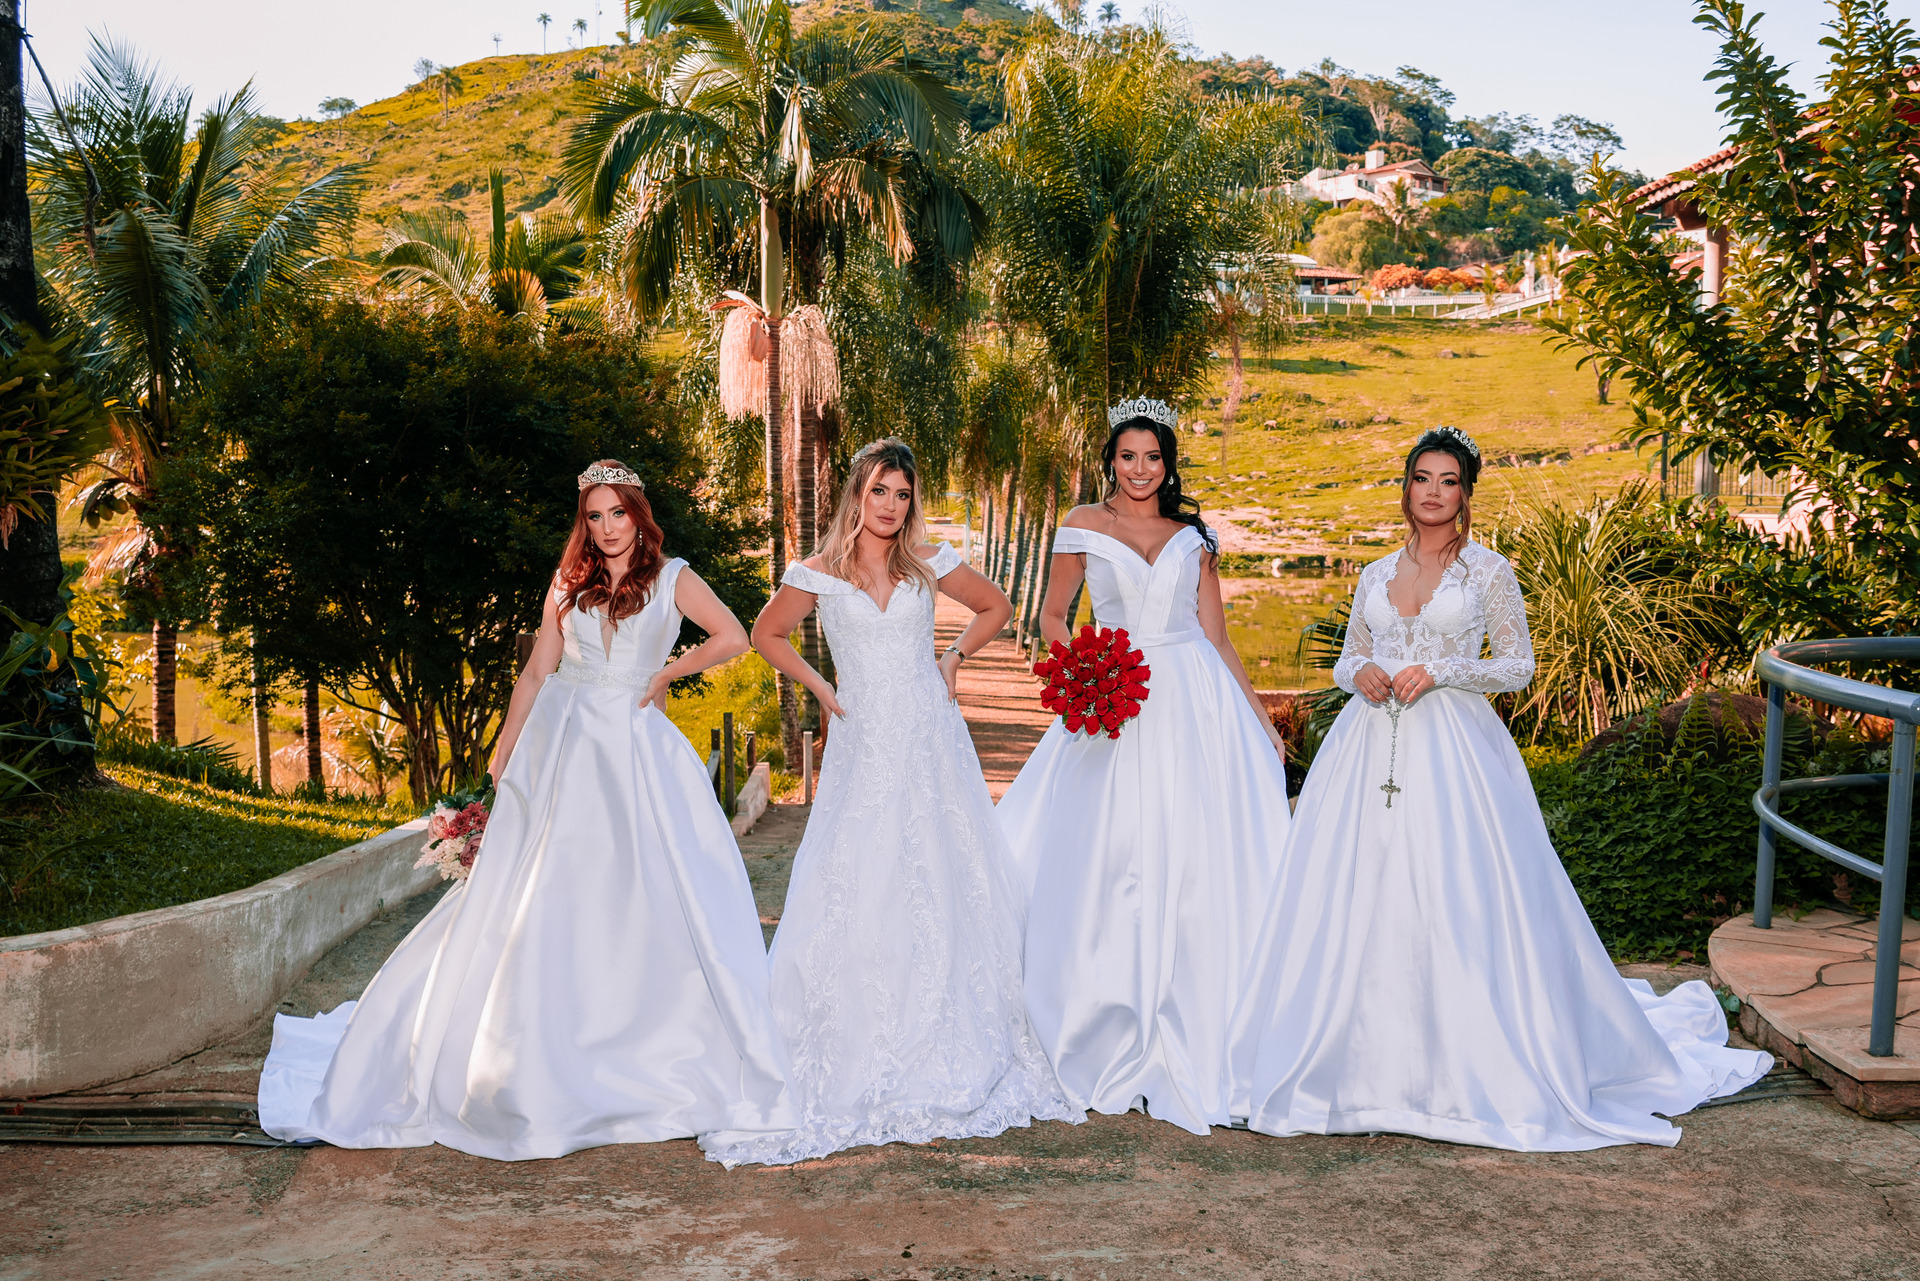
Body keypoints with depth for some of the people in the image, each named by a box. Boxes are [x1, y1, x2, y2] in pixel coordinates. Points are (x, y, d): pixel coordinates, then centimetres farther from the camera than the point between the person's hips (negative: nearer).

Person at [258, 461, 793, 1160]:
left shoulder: (672, 578, 4)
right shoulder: (568, 585, 11)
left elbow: (733, 637, -7)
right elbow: (537, 671, 11)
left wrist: (665, 673, -1)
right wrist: (503, 755, 8)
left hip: (636, 750, -2)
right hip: (561, 748, 2)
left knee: (659, 899, -5)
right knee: (542, 899, 2)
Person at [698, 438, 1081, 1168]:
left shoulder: (930, 563, 4)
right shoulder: (819, 574, 1)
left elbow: (996, 607, 18)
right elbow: (765, 634, 14)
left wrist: (954, 657, 6)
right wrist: (817, 686, 4)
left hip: (931, 746, 2)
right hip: (862, 746, -1)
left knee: (943, 887, 5)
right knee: (855, 893, -5)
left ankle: (948, 1054, 18)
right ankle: (852, 1061, 3)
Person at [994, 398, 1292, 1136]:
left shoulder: (1193, 536, 11)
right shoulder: (1083, 526, 7)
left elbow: (1217, 636, 11)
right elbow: (1052, 617, 10)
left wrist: (1261, 720, 7)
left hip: (1197, 707, 1)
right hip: (1119, 708, -1)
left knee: (1200, 869, -2)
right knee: (1114, 868, -1)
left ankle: (1193, 1046, 7)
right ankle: (1119, 1048, 12)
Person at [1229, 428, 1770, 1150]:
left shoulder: (1489, 571, 4)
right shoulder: (1376, 574, 15)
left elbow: (1519, 666, 1)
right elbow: (1347, 660, 18)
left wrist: (1440, 672, -12)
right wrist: (1362, 674, -5)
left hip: (1452, 752, -4)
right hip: (1370, 752, 4)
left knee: (1457, 898, -7)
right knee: (1360, 900, -1)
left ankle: (1469, 1068, 5)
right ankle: (1371, 1061, 8)